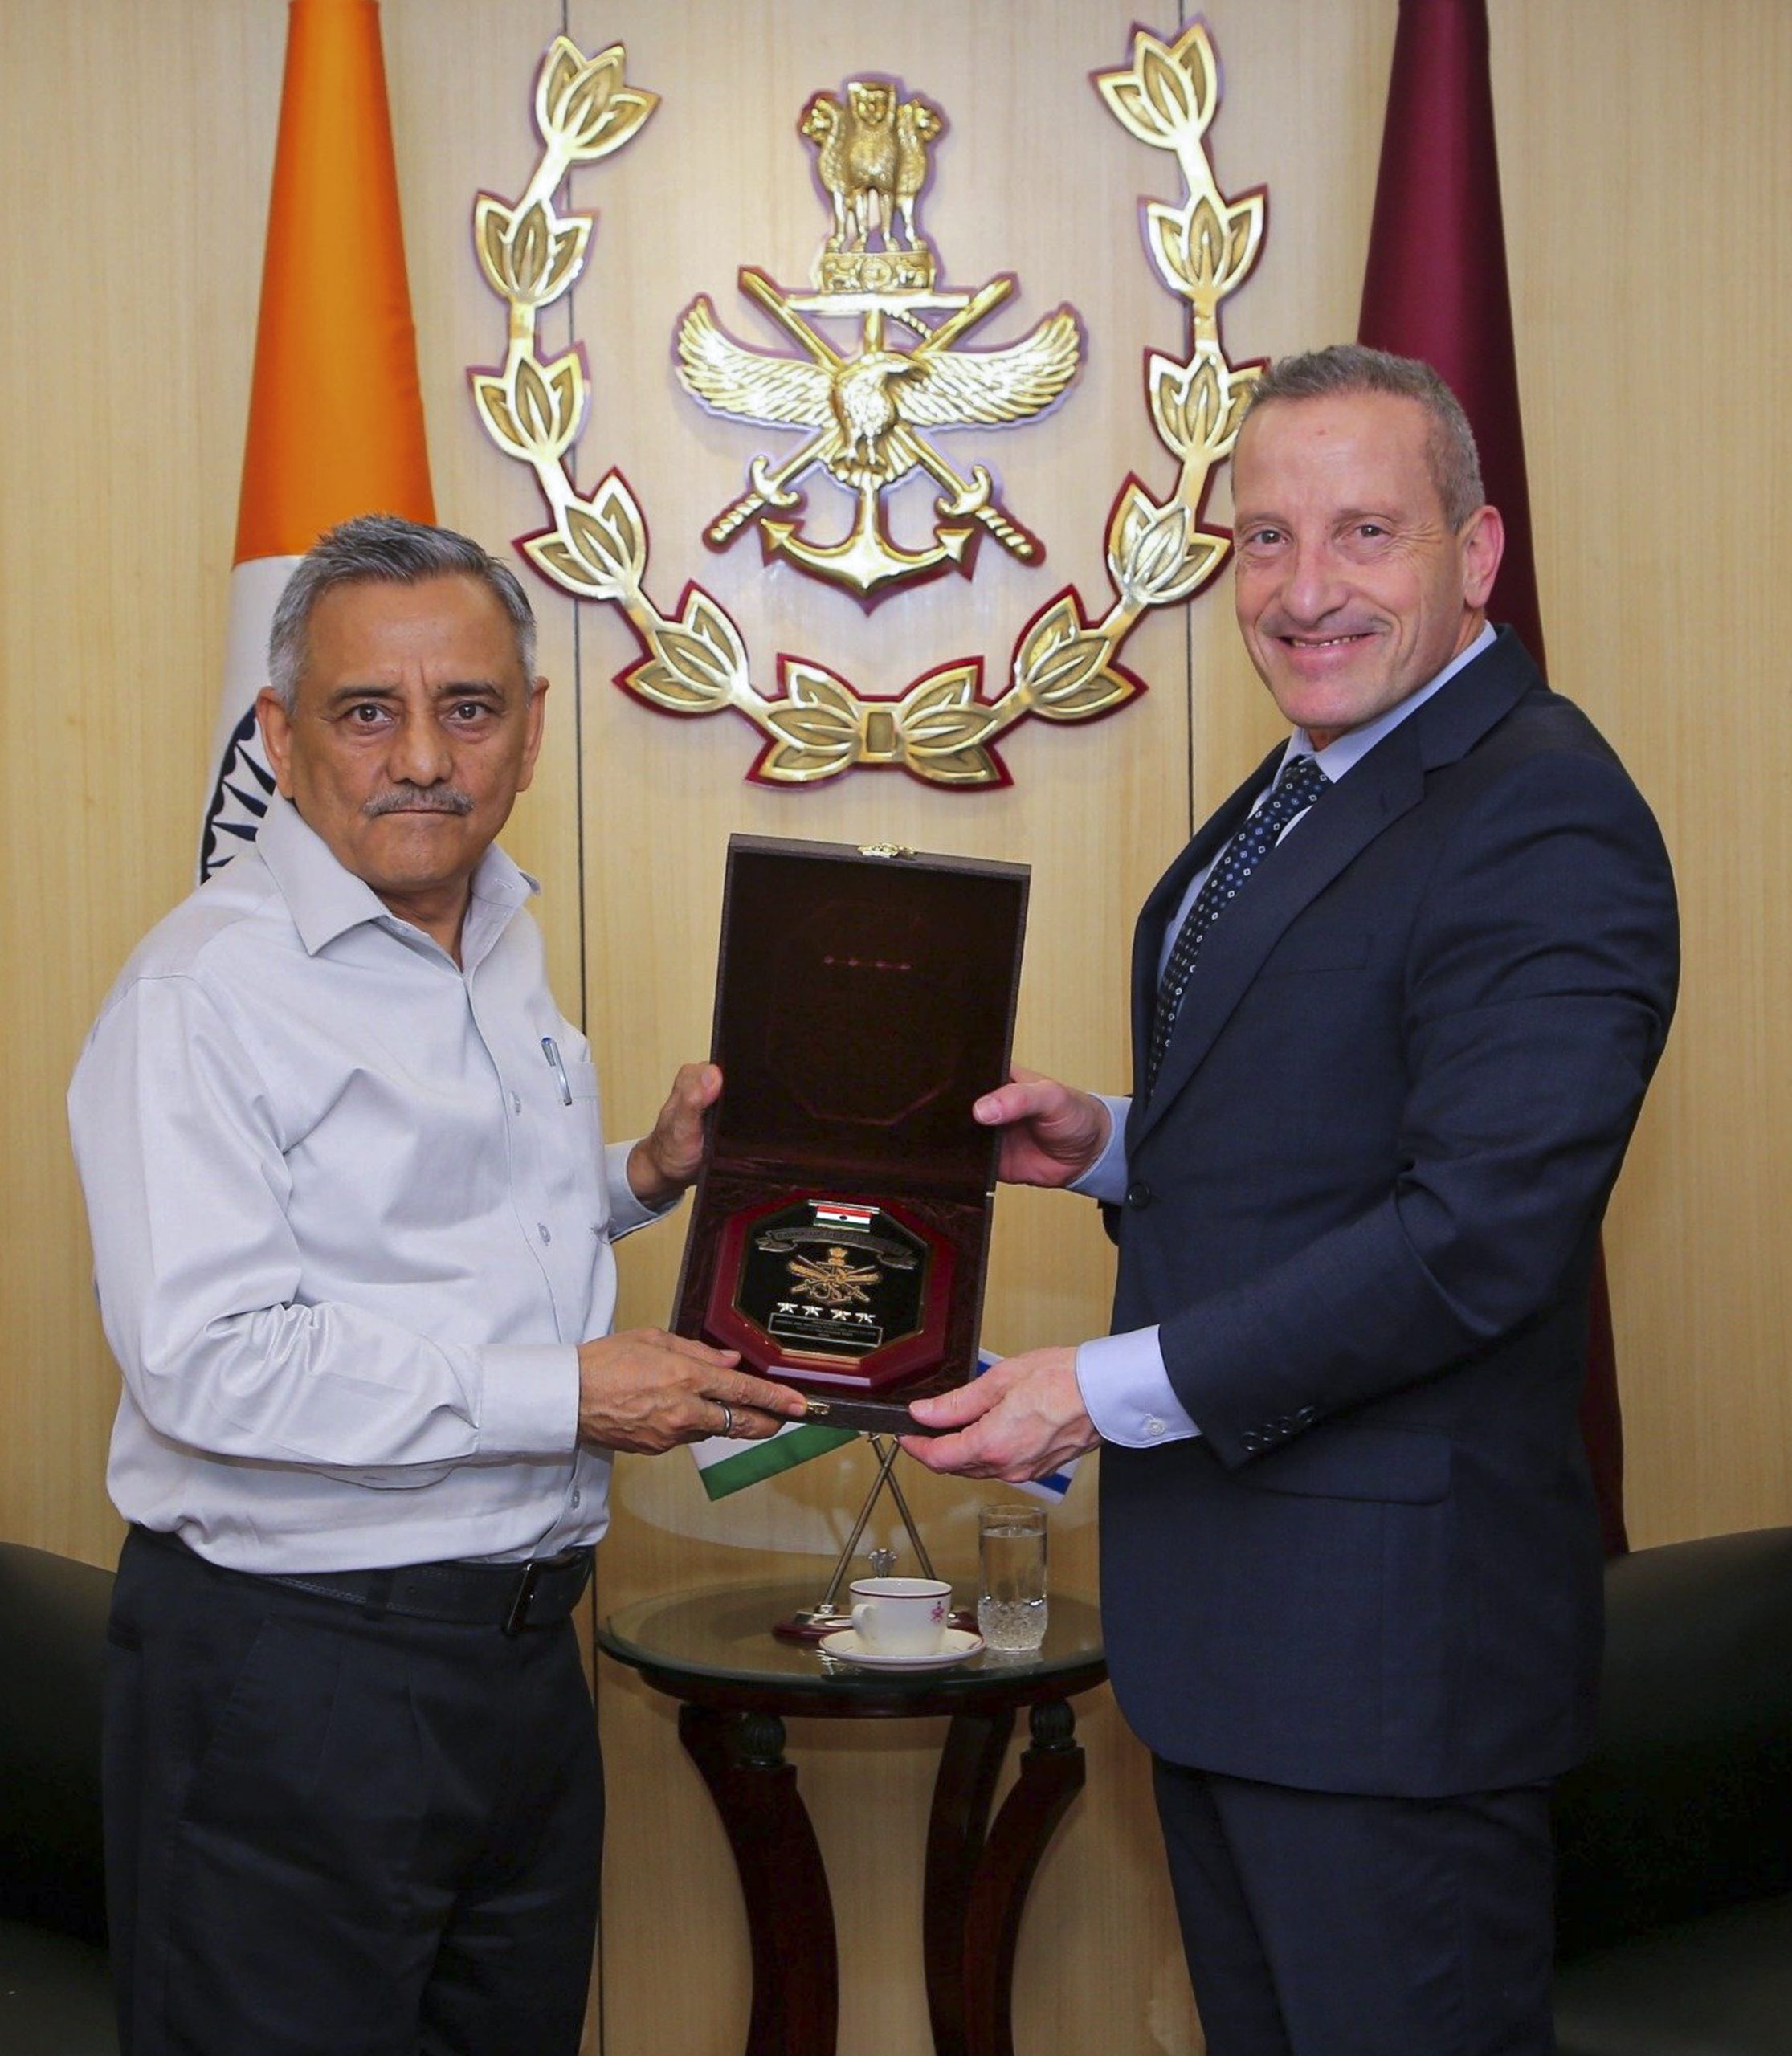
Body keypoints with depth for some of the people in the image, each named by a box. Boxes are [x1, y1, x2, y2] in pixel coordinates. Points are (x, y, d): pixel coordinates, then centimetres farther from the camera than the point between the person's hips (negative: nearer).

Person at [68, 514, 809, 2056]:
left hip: (524, 1641, 8)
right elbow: (208, 1363, -24)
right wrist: (565, 1395, -22)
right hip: (290, 1678, -8)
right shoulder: (204, 992, -16)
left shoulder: (503, 951, 12)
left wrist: (643, 1178, 7)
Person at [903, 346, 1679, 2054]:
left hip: (1390, 1624, -10)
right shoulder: (1294, 796, 14)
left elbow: (1479, 1234, -25)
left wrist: (1112, 1388, -24)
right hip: (1220, 1597, 10)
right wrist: (1109, 1147, 3)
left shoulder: (1542, 820, -18)